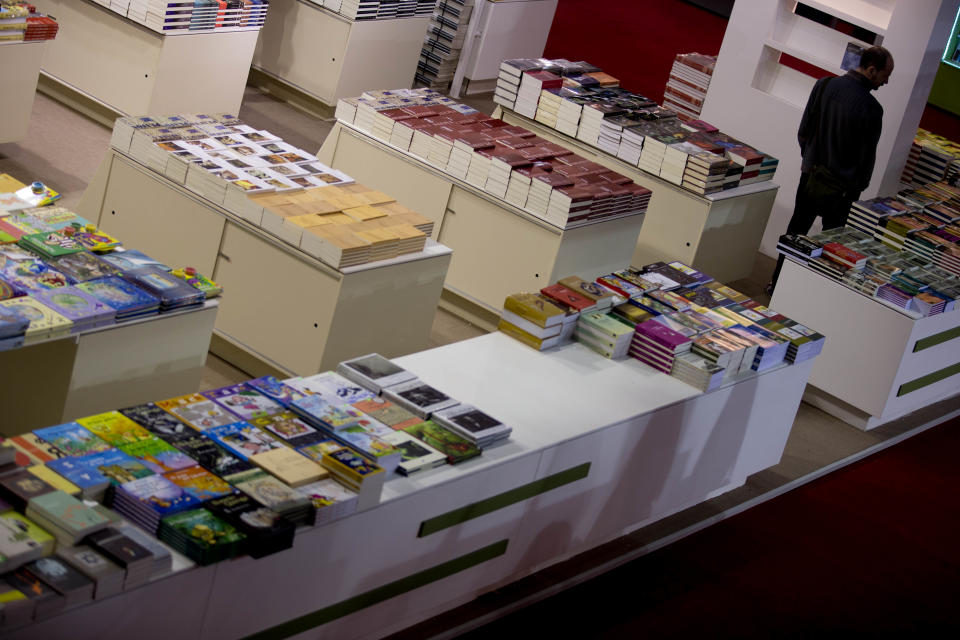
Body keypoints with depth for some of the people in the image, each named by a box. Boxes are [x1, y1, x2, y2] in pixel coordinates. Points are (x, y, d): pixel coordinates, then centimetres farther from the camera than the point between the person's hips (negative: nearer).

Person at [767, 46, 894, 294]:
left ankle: (777, 285, 25)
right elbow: (867, 155, -11)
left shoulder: (824, 85, -6)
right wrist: (859, 187, 5)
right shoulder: (871, 108, -20)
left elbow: (803, 131, 4)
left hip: (810, 175, 5)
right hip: (840, 187, -5)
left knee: (796, 230, 17)